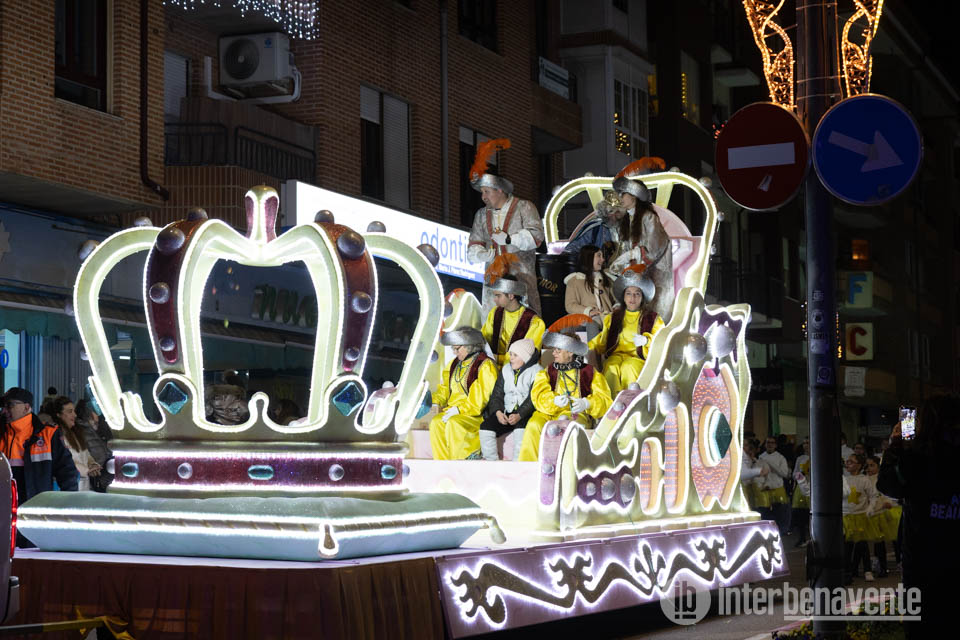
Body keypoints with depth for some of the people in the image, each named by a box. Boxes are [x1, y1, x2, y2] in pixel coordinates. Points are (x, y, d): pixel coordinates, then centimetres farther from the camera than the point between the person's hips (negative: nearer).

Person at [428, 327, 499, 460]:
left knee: (454, 423, -33)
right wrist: (436, 402, 6)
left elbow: (483, 397, -15)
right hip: (454, 411, 7)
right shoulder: (455, 364, 19)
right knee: (436, 422, -21)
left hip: (476, 414, -7)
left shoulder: (485, 365, -8)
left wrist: (459, 409, -19)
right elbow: (444, 387, 26)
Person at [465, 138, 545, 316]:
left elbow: (536, 235, -6)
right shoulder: (482, 215, 19)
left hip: (521, 277, -4)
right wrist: (482, 253, -7)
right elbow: (473, 249, 15)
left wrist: (509, 239, -12)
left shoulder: (524, 207, 6)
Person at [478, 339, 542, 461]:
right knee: (485, 427, -18)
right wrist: (498, 412, -9)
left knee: (521, 429, -36)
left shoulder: (537, 372, -3)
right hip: (506, 412, 5)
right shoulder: (506, 369, 15)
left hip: (526, 414, -5)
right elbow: (497, 394, 11)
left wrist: (519, 415, -26)